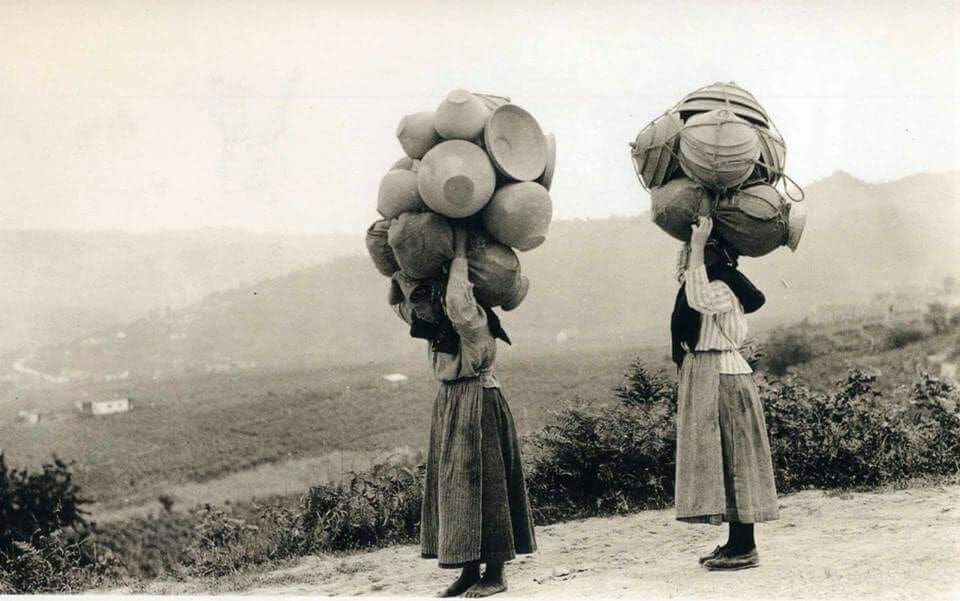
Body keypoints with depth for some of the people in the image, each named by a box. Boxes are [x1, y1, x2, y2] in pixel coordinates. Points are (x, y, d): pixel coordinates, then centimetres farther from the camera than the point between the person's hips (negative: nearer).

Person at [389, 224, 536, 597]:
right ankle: (469, 571, 11)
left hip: (478, 405, -9)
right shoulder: (435, 327, 12)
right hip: (449, 407, 9)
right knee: (452, 486, 7)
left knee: (477, 484, -8)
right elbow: (397, 300, 21)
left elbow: (457, 301, -34)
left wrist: (459, 253, -25)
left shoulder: (473, 321, -13)